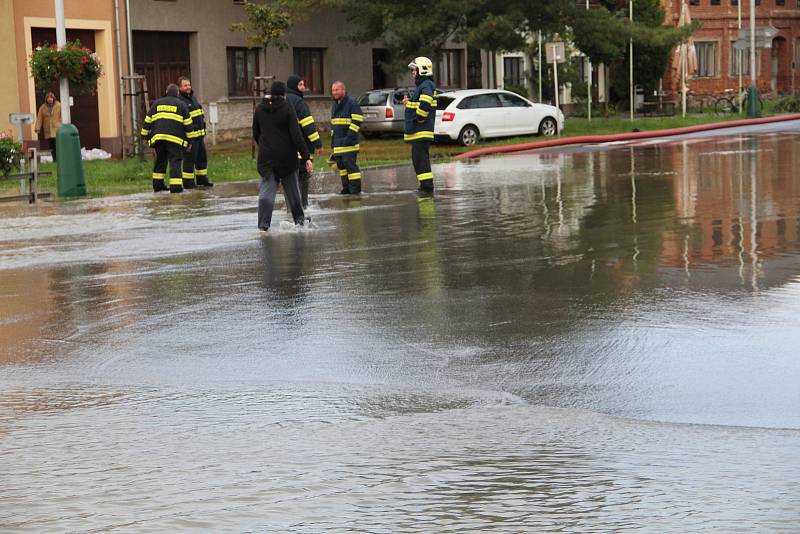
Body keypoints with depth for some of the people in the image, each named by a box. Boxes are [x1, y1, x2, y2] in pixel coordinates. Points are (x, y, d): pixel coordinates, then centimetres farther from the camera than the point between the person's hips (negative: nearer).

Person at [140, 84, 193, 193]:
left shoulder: (157, 103, 15)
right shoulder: (181, 105, 6)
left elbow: (148, 121, 13)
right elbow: (188, 124, 4)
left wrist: (145, 135, 19)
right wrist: (189, 140, 9)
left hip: (158, 138, 3)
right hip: (175, 138, -3)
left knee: (160, 161, 16)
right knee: (175, 161, -6)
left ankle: (158, 184, 18)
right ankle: (175, 186, -16)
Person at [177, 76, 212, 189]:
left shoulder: (193, 97, 16)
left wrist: (203, 135, 22)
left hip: (199, 135, 9)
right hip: (189, 137, -9)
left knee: (202, 158, 14)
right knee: (189, 159, -5)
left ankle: (202, 180, 25)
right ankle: (188, 183, 2)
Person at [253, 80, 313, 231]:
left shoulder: (259, 109, 3)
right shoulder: (287, 109, -8)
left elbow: (256, 134, 13)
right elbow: (296, 135, -14)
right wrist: (306, 157, -14)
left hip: (266, 156, 2)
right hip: (286, 156, -2)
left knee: (267, 188, -1)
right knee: (292, 188, 13)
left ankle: (263, 223, -14)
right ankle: (299, 219, 22)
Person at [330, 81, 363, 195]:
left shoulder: (351, 102, -8)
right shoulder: (335, 105, 18)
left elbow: (357, 121, -14)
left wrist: (349, 136, -19)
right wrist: (333, 140, 20)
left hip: (349, 142, -8)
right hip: (338, 142, 8)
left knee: (349, 163, -11)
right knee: (340, 164, 8)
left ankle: (355, 188, -6)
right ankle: (346, 187, 16)